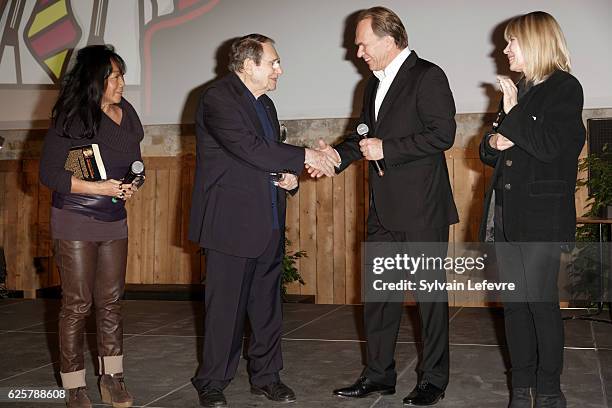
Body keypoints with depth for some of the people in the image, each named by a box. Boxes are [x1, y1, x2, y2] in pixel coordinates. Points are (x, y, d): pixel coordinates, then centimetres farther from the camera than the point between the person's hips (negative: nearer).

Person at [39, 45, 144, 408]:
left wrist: (132, 187, -4)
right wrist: (98, 188, -20)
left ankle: (112, 377, 21)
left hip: (115, 220, 5)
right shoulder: (70, 120, -11)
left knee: (111, 301, 10)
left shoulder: (127, 115, 6)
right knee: (77, 304, 1)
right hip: (75, 221, -5)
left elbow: (135, 163, 17)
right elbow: (49, 173, -13)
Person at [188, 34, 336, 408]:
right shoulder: (218, 99, -11)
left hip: (268, 225, 8)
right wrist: (304, 157, -18)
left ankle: (266, 376, 24)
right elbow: (250, 149, -23)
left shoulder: (265, 103, 17)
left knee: (268, 304, 12)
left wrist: (289, 177, 4)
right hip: (232, 223, -8)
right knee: (226, 306, 0)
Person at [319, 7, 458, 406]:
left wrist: (386, 148, -17)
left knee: (430, 293, 3)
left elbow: (443, 134, -17)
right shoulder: (375, 84, 17)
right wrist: (339, 154, 3)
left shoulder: (428, 76, -8)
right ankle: (379, 374, 22)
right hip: (384, 209, 8)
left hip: (422, 208, -8)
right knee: (378, 293, 11)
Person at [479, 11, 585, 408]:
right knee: (514, 302, 8)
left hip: (542, 214, -7)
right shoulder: (518, 91, 18)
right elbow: (491, 151, 23)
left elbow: (549, 146, -18)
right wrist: (493, 143, 1)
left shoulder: (564, 88, -4)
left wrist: (512, 114, -10)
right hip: (508, 213, 7)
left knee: (541, 300, -4)